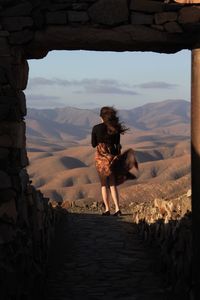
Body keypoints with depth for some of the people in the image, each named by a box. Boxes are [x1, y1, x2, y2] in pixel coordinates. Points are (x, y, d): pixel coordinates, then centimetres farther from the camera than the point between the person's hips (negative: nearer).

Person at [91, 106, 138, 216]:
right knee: (112, 184, 8)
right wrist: (118, 158, 13)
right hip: (112, 156, 2)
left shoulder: (96, 128, -7)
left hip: (101, 156, -2)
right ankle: (117, 209, -2)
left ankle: (107, 209, 5)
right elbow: (118, 145, 4)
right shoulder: (116, 128, 1)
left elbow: (93, 144, 1)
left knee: (104, 184, 8)